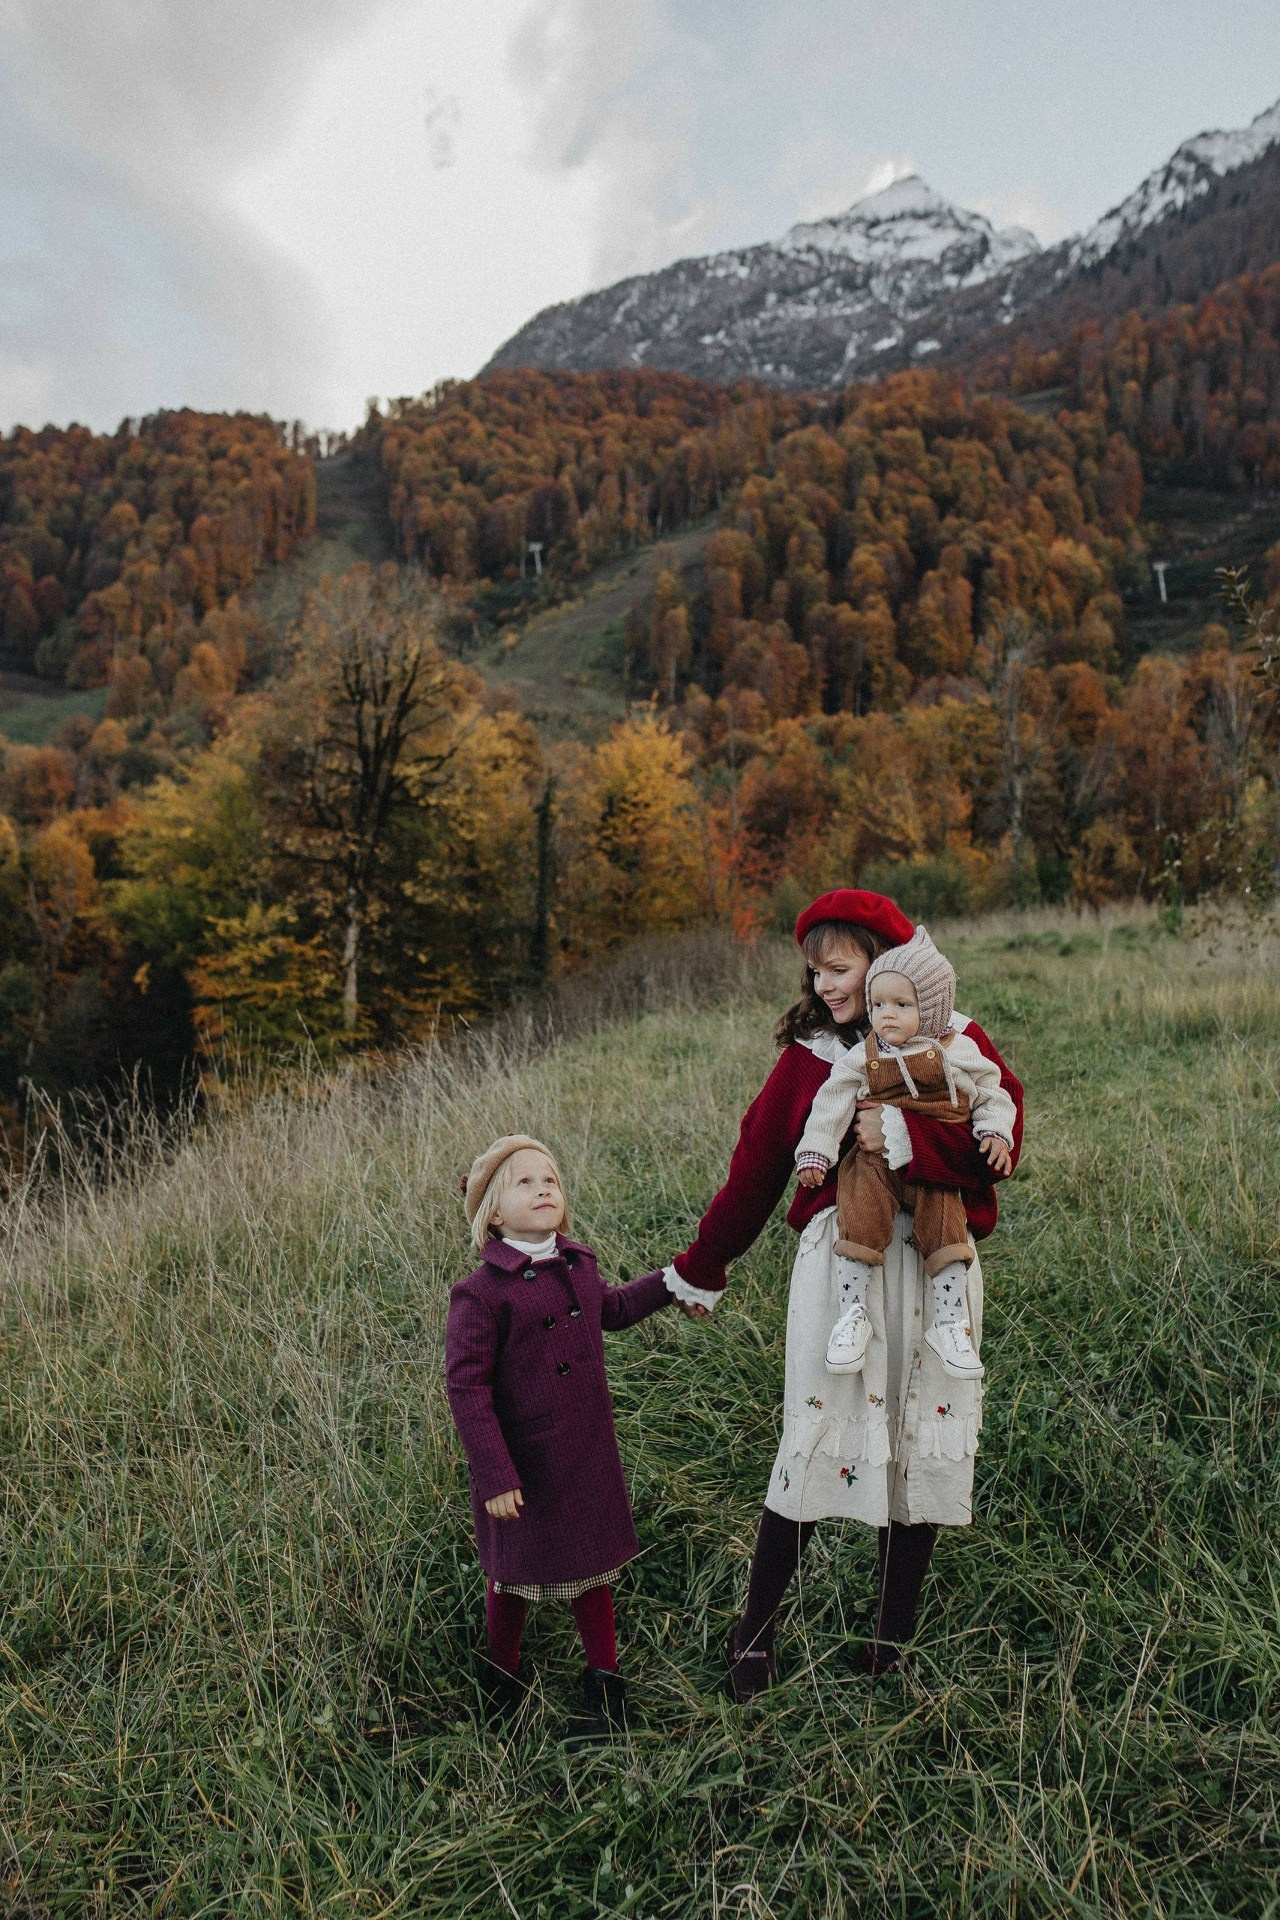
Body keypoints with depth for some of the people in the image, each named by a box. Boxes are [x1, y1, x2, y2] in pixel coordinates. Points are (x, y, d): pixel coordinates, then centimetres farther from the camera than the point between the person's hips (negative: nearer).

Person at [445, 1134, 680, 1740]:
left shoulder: (578, 1266, 1)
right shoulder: (481, 1293, -21)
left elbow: (610, 1308, 24)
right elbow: (465, 1385, -20)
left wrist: (669, 1285, 22)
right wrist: (494, 1475, -20)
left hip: (587, 1458, 5)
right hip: (521, 1467, -5)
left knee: (591, 1566, 18)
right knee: (515, 1576, 15)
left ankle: (604, 1682, 39)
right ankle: (502, 1678, 42)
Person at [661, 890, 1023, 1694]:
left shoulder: (957, 1043, 2)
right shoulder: (807, 1053, 5)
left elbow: (999, 1143, -8)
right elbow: (756, 1168, 11)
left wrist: (907, 1137, -21)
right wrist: (701, 1268, 17)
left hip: (935, 1264, 1)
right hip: (838, 1257, 0)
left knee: (923, 1444, 8)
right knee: (818, 1438, -2)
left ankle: (892, 1642, 27)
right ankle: (755, 1632, 17)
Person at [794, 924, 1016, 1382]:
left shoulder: (957, 1052, 5)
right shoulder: (861, 1058, 6)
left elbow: (992, 1095, 12)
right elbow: (832, 1103, 5)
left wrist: (995, 1133, -5)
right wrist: (814, 1153, -2)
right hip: (874, 1159, 0)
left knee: (943, 1223, -16)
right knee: (860, 1214, -21)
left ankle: (950, 1321, -1)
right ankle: (852, 1314, -11)